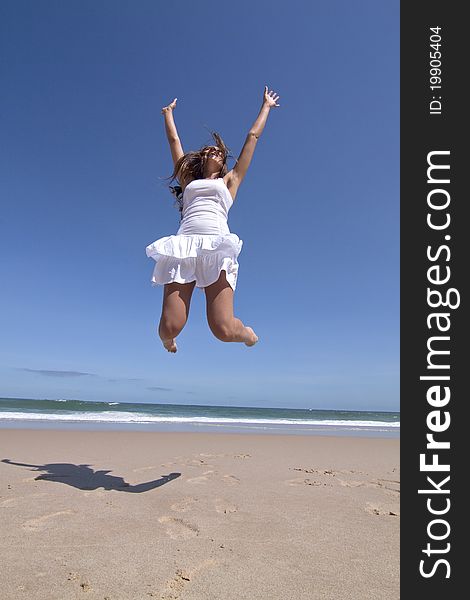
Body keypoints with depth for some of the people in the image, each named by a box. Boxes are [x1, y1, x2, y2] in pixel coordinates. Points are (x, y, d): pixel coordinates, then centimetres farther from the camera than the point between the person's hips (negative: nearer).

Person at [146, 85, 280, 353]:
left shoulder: (229, 180, 27)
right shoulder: (189, 181, 30)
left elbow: (253, 136, 35)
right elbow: (174, 140, 42)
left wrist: (266, 106, 45)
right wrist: (168, 113, 56)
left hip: (216, 248, -1)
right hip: (183, 247, 2)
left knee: (224, 330, -17)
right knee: (169, 329, -13)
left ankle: (247, 333, 19)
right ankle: (168, 341, 25)